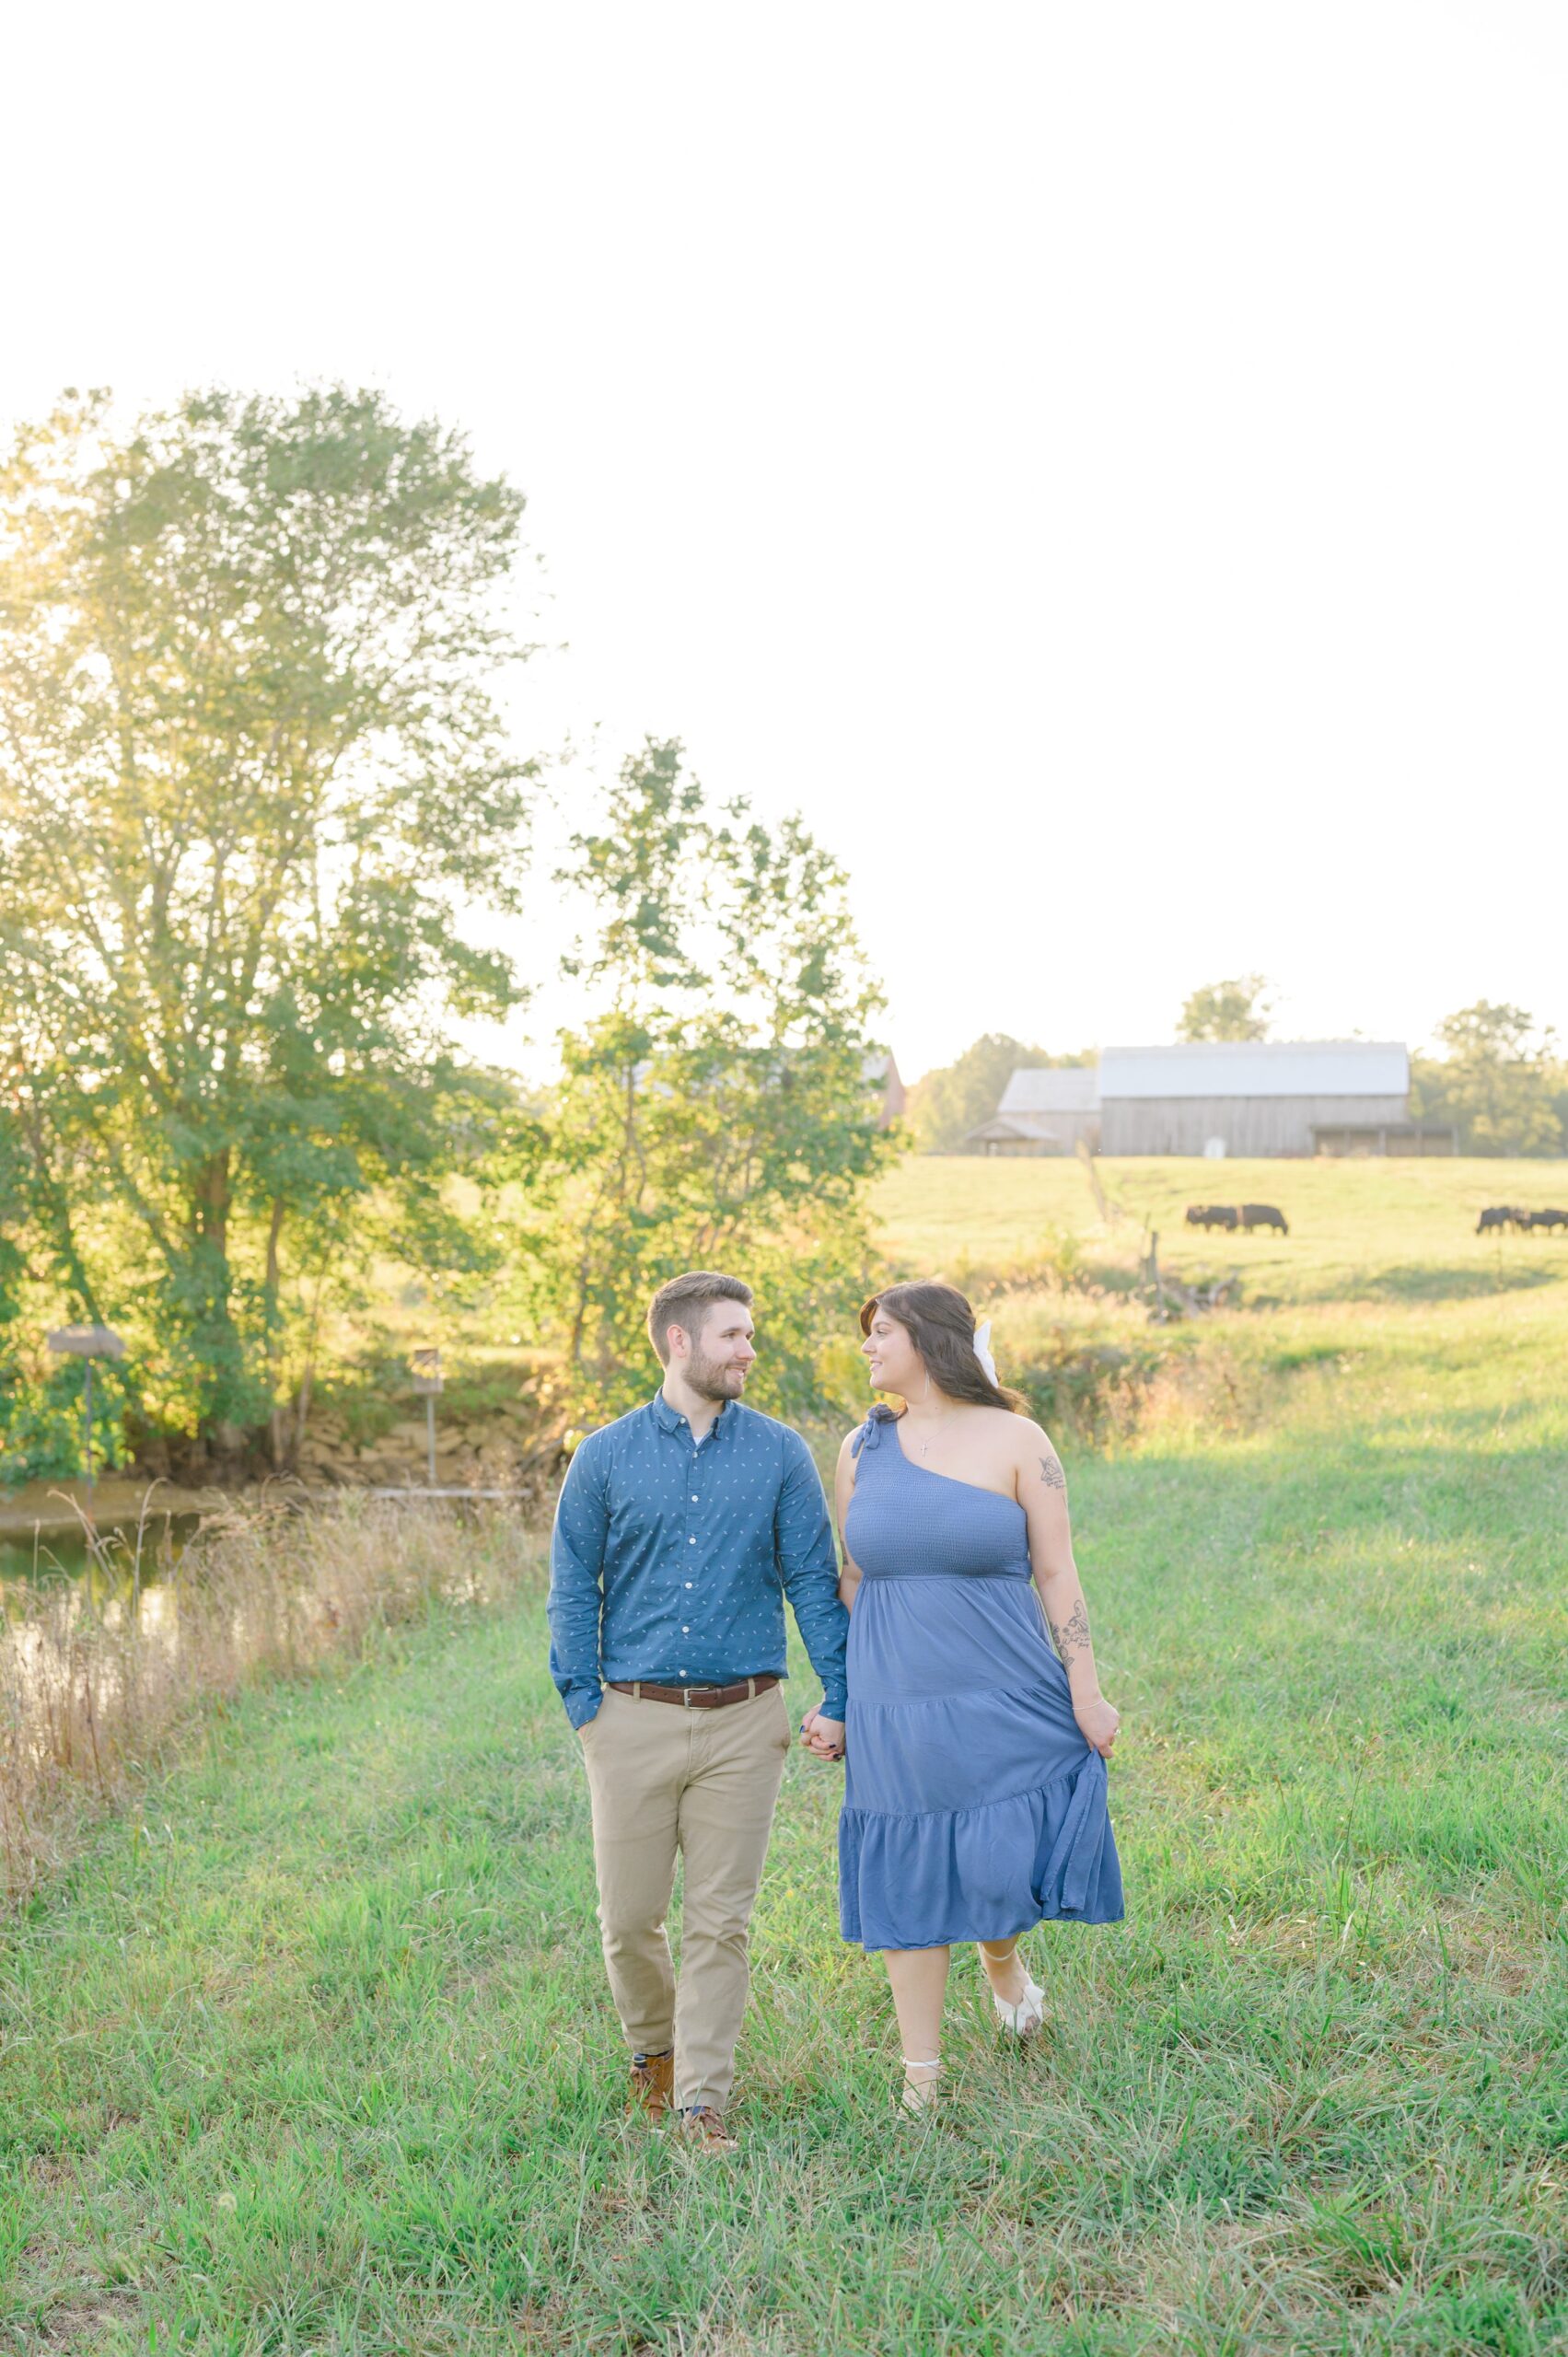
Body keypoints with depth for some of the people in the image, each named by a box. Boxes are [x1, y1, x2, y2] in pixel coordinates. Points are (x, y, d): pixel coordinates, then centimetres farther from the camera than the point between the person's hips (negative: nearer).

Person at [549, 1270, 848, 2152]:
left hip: (743, 1722, 0)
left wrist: (837, 1699, -1)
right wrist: (583, 1703, -2)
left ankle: (703, 2099, 16)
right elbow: (574, 1586, 6)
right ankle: (653, 2046, 35)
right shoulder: (606, 1457, 2)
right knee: (630, 1917, 8)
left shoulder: (780, 1454, 3)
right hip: (636, 1719, 0)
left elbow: (815, 1580, 4)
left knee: (721, 1922, 4)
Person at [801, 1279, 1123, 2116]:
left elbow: (1056, 1574, -4)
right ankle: (921, 2074, 23)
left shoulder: (1015, 1441, -4)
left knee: (1003, 1866, -1)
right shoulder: (861, 1451, 6)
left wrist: (1086, 1695, -6)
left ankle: (1003, 1962, 36)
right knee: (906, 1880, 8)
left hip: (1005, 1701, -3)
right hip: (895, 1709, 3)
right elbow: (852, 1582, 11)